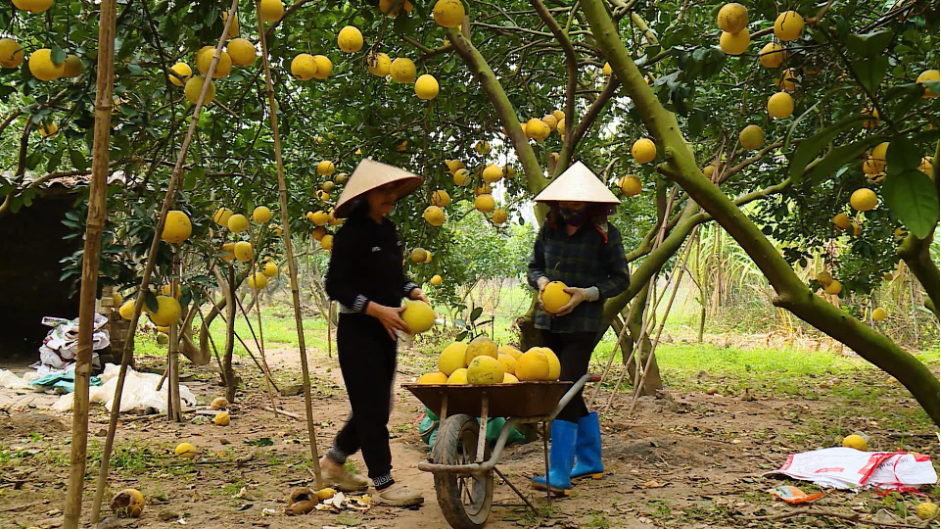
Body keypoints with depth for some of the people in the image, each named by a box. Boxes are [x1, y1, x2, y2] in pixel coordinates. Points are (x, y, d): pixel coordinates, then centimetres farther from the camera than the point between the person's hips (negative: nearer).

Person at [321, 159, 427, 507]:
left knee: (378, 405, 14)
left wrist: (411, 292, 2)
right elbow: (336, 287, -17)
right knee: (372, 407, -4)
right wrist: (378, 310, -23)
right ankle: (383, 484, 5)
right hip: (357, 331, -9)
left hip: (385, 330, 9)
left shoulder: (388, 230, 10)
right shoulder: (352, 234, -14)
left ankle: (334, 461, 31)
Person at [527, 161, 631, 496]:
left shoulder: (604, 233, -6)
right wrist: (542, 282, -7)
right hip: (549, 321, 6)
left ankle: (559, 476, -15)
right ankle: (590, 461, 28)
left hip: (583, 323, -6)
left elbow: (621, 280, -2)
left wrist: (587, 293, -17)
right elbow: (534, 266, 16)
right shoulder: (550, 227, 6)